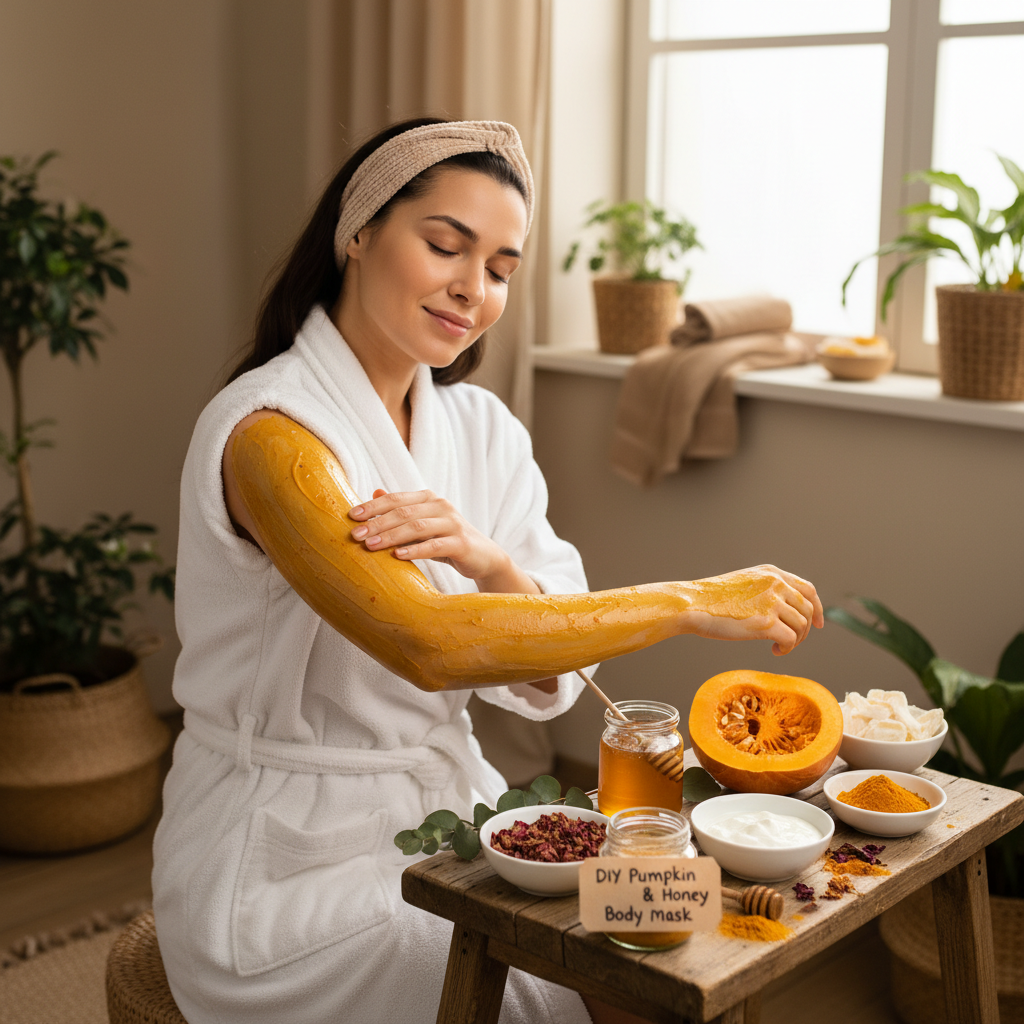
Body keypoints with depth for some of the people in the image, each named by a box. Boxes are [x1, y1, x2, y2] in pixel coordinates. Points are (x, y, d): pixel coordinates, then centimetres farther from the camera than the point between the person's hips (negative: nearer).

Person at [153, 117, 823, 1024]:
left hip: (451, 813, 6)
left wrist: (492, 563, -24)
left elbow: (547, 679, -3)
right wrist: (694, 603, -29)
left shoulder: (482, 430, 3)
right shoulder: (268, 432, -20)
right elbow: (427, 644, -34)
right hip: (290, 868, -6)